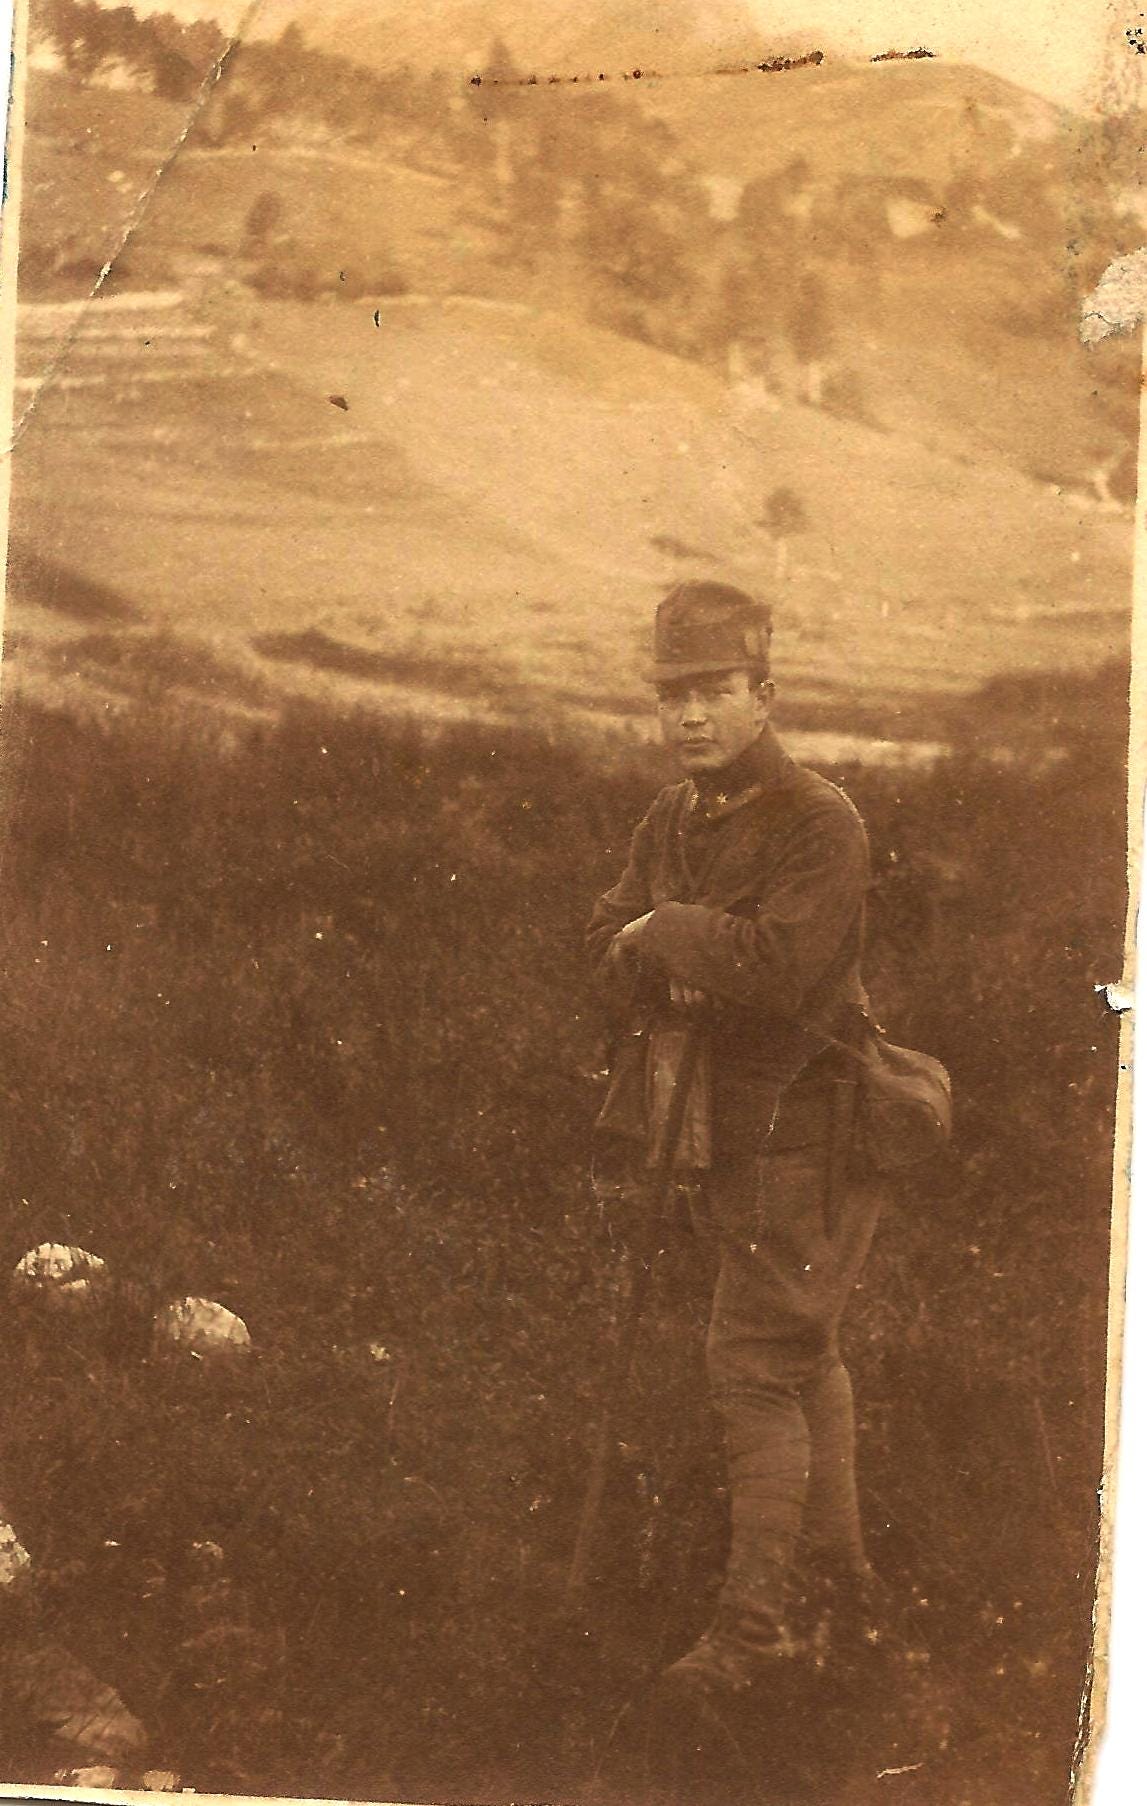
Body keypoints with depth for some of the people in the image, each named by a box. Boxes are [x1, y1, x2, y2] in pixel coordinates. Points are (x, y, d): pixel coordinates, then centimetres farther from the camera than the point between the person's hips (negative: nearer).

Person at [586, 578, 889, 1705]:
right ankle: (842, 1572, 32)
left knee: (757, 1367, -9)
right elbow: (610, 964, 3)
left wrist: (667, 932, -14)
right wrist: (698, 962, -17)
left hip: (797, 1133, -8)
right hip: (717, 1130, 8)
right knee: (805, 1359, 19)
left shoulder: (818, 826, -16)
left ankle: (754, 1623, -3)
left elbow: (776, 972, -28)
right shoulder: (670, 823, 9)